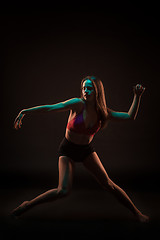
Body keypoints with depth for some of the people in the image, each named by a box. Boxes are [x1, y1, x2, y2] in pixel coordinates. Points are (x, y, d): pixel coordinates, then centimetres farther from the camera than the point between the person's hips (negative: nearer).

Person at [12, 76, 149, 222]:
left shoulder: (102, 112, -7)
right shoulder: (78, 104, -19)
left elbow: (130, 117, -6)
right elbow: (50, 108, -23)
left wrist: (137, 96, -13)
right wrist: (25, 112, -29)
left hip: (87, 150, 3)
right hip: (68, 150, -3)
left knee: (108, 184, 2)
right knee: (64, 190, -16)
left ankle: (136, 212, 20)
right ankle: (27, 206, 4)